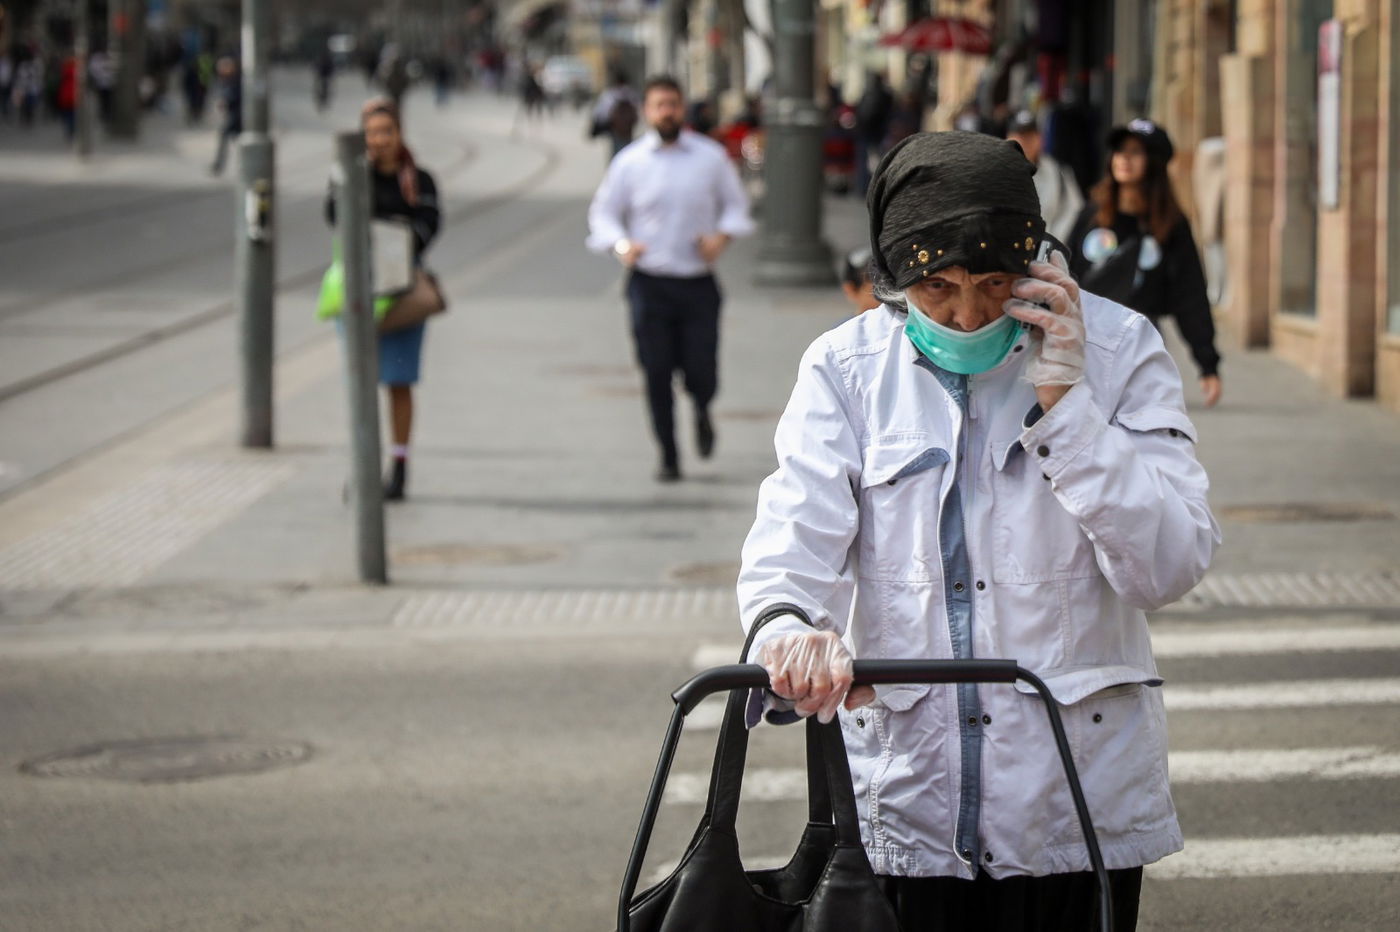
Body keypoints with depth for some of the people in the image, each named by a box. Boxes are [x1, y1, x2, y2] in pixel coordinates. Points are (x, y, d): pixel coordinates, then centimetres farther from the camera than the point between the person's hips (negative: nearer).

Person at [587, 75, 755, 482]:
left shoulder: (711, 156, 3)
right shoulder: (630, 162, 1)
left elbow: (735, 203, 14)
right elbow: (603, 212, 6)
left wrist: (722, 236, -6)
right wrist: (622, 246, -14)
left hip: (699, 283, 0)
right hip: (649, 283, 0)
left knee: (701, 372, -4)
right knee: (657, 373, -1)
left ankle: (702, 411, 33)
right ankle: (668, 456, 14)